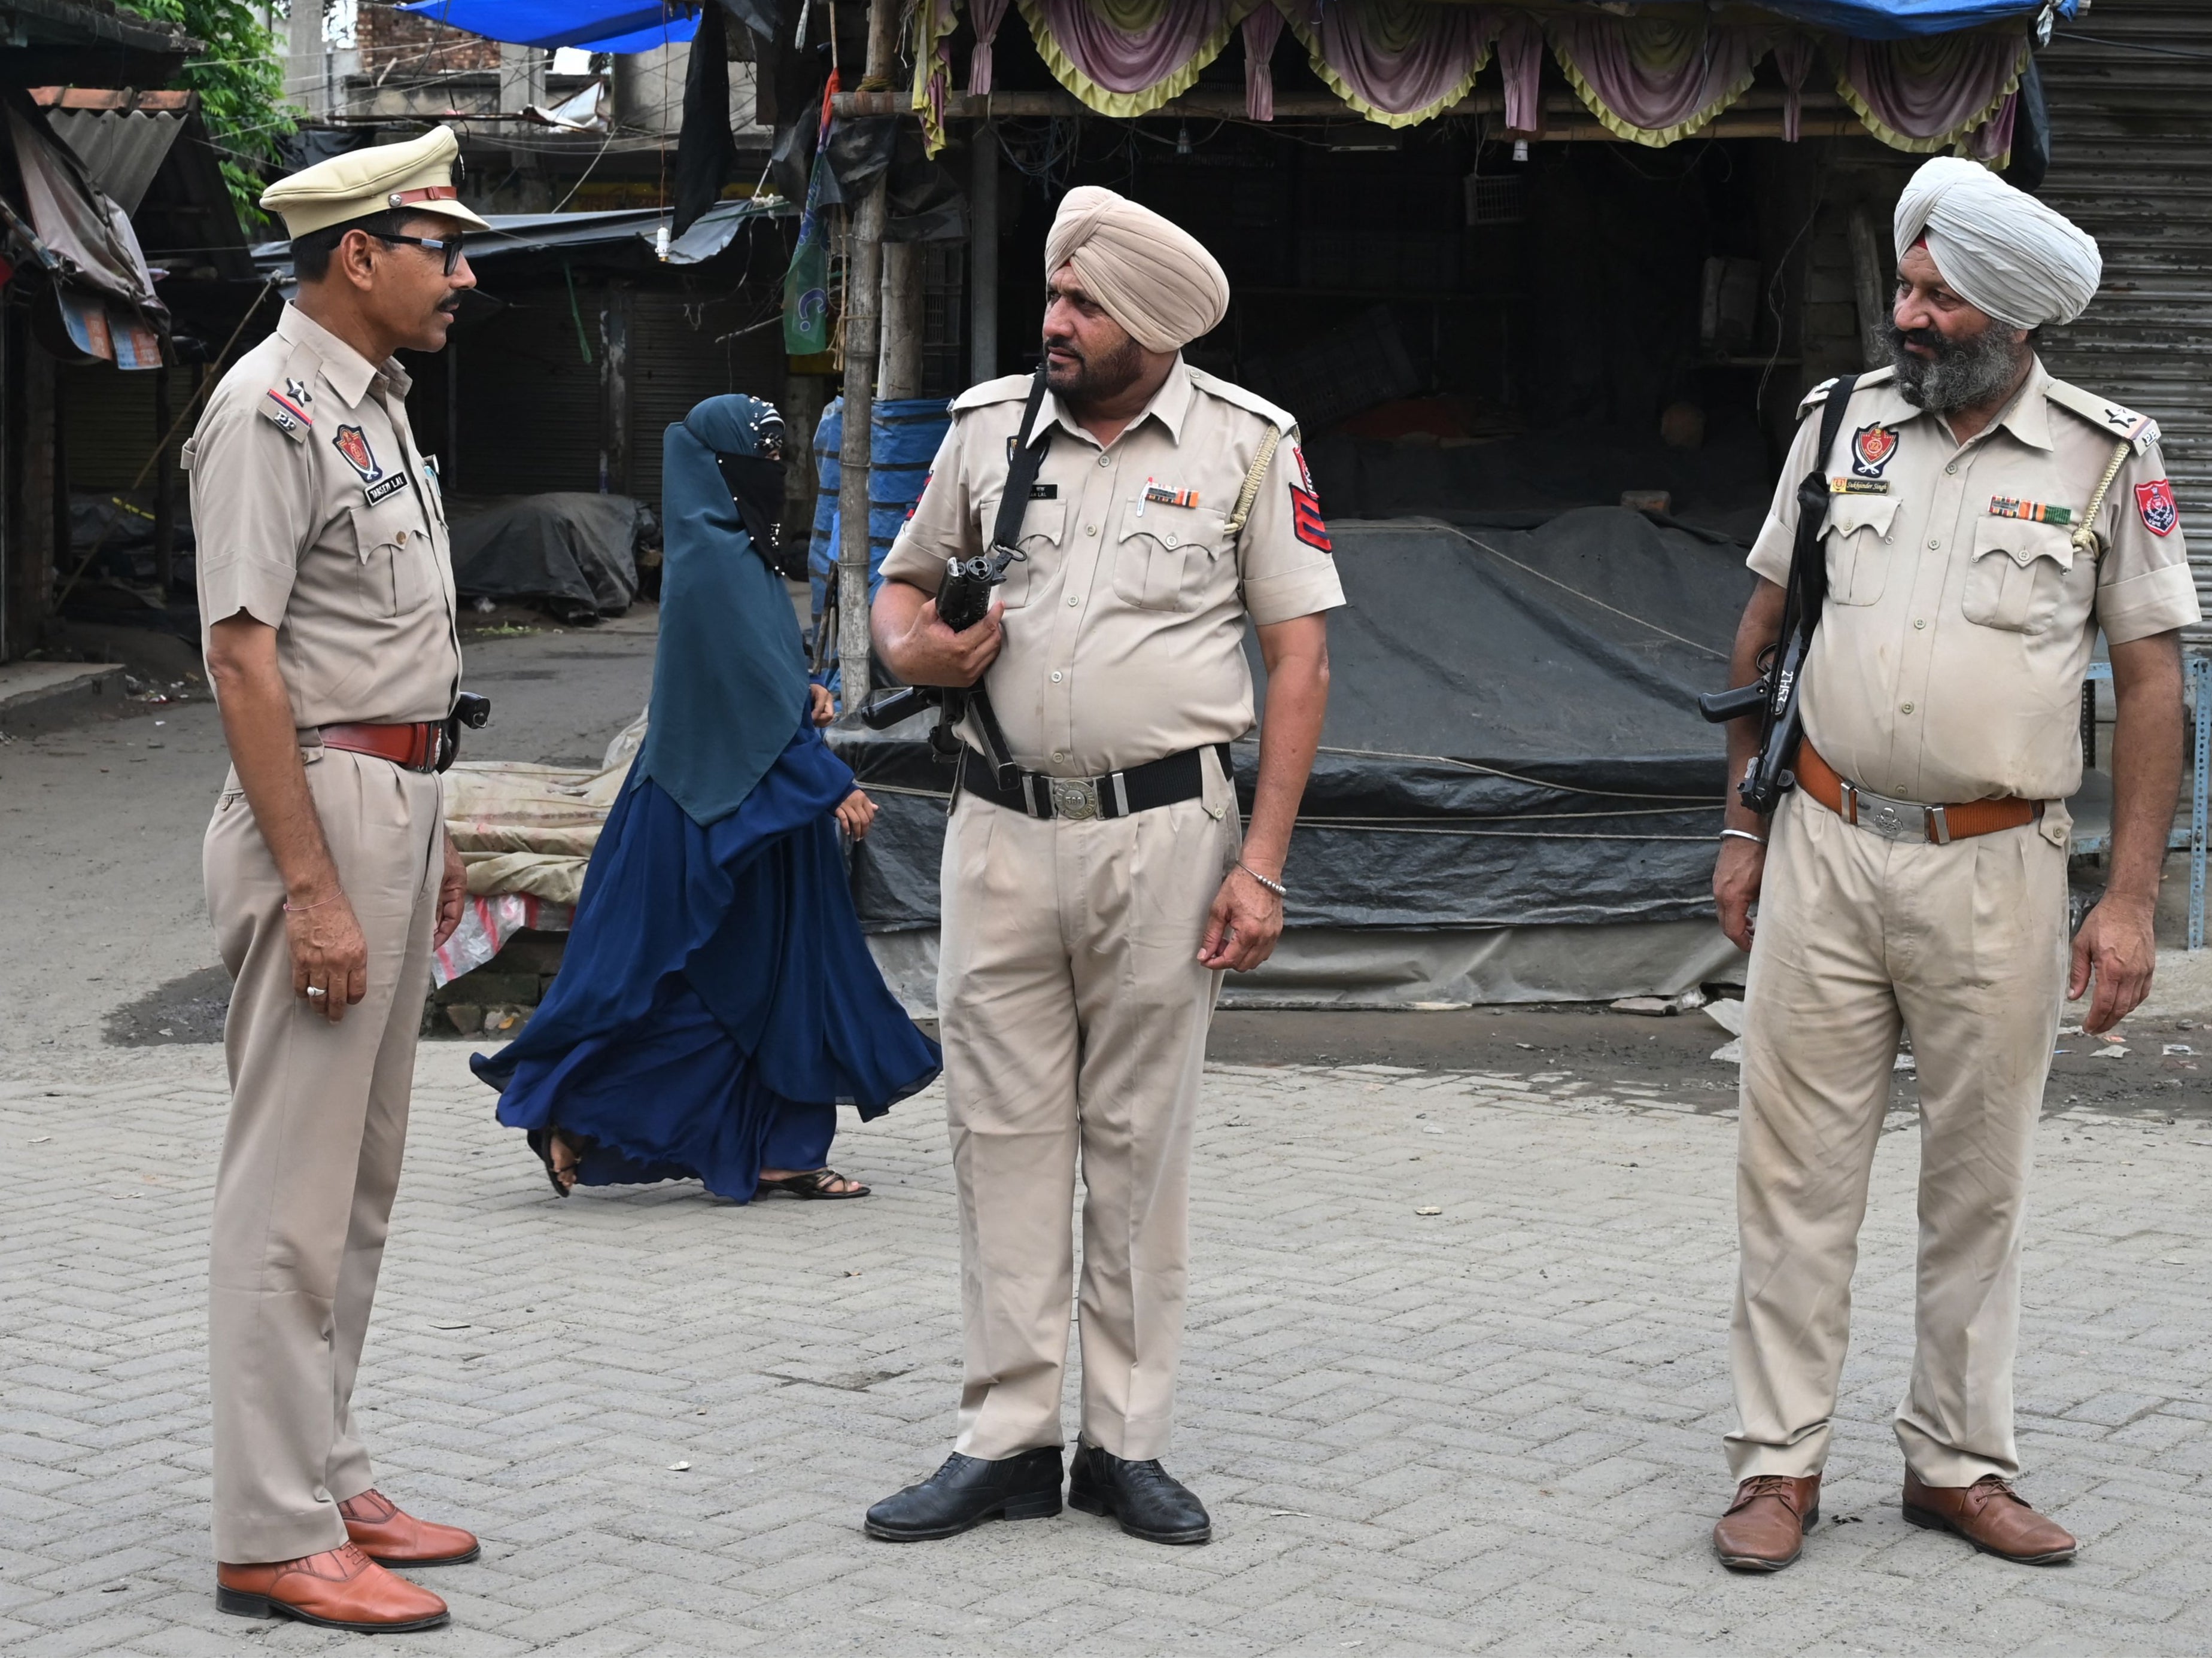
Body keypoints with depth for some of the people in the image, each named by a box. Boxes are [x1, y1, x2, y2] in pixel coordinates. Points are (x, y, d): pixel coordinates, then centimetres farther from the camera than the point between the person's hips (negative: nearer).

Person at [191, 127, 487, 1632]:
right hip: (319, 804, -10)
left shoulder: (378, 406, 16)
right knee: (294, 1192, -6)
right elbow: (243, 657, -19)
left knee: (359, 1180, 15)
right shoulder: (272, 410, -13)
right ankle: (274, 1537, 0)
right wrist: (314, 888, -23)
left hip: (398, 800, 10)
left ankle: (330, 1483, 24)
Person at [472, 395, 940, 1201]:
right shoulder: (714, 559, -16)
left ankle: (778, 1154, 13)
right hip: (725, 797, -10)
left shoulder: (739, 552, 14)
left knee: (778, 966, 10)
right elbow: (752, 691, -20)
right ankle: (565, 1108, 5)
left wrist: (803, 693, 2)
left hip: (756, 801, 10)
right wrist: (831, 784, -18)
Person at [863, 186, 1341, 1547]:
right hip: (1003, 830, 3)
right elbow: (906, 580, 21)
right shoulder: (989, 424, 8)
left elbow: (1301, 654, -1)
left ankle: (1128, 1443, 13)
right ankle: (1007, 1438, 11)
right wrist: (912, 648, -5)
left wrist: (1262, 862, -8)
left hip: (1163, 830, -3)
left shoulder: (1246, 445, 0)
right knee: (1004, 1130, 4)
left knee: (1139, 1141, 4)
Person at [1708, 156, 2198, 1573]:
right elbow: (1763, 633, 12)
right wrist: (1744, 831, 10)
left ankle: (1960, 1460, 23)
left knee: (1980, 1177, 9)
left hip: (1997, 871, -1)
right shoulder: (1842, 422, 4)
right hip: (1826, 853, 2)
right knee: (1797, 1167, 3)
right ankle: (1782, 1462, 13)